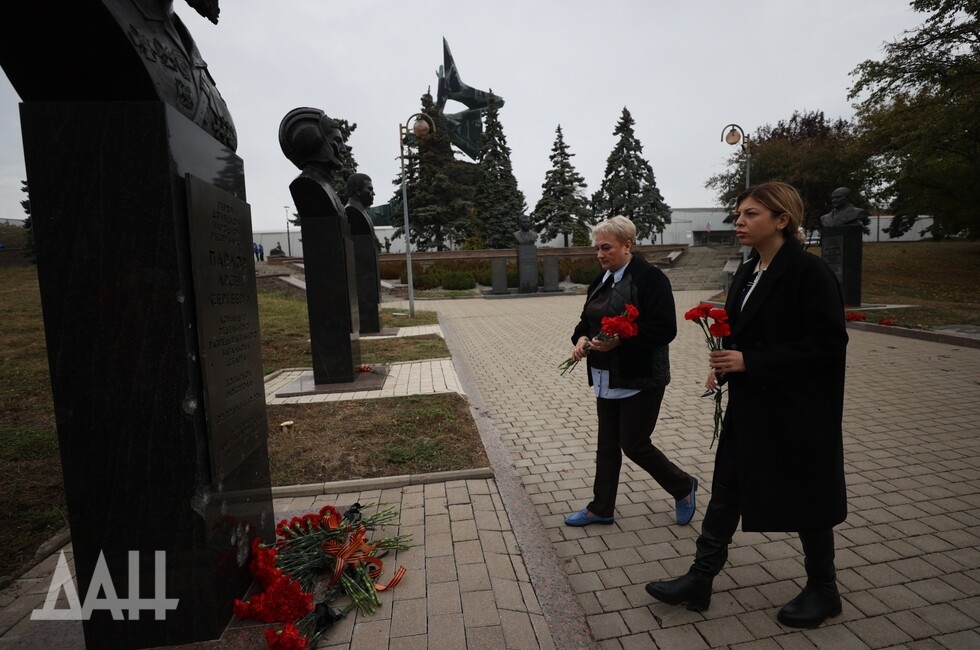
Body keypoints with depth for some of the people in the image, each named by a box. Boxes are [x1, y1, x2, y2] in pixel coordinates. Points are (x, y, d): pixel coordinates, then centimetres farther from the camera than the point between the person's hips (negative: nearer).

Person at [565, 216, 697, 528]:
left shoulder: (650, 278, -15)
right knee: (607, 445, 14)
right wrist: (581, 338, -7)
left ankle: (684, 486, 29)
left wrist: (620, 341, -29)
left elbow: (664, 329, -20)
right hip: (607, 379, 8)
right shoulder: (602, 280, 10)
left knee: (634, 445, 2)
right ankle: (601, 508, 29)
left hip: (640, 379, -7)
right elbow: (587, 320, 15)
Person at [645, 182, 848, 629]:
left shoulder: (809, 272, -15)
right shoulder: (747, 273, 8)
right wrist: (725, 367, -1)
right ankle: (700, 580, 25)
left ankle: (823, 591, 38)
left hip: (798, 413, -7)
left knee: (805, 499, 12)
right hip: (749, 408, 8)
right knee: (725, 492, 12)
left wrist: (750, 363, -24)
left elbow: (828, 343, -19)